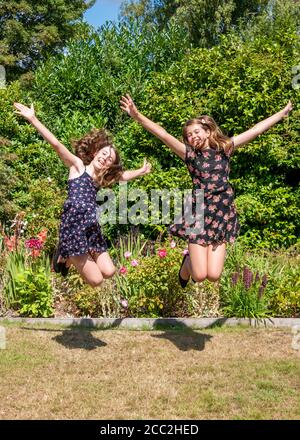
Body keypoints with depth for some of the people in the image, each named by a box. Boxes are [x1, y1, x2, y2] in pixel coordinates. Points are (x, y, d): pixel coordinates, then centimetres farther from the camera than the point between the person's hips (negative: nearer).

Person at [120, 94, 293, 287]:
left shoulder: (225, 148, 7)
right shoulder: (189, 154, 1)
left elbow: (256, 129, 9)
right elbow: (162, 134, -10)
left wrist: (283, 112, 12)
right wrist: (137, 116, -19)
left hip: (223, 215, 2)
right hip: (199, 214, -2)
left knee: (213, 276, -2)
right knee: (199, 276, -5)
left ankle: (197, 258, 32)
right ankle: (188, 261, 31)